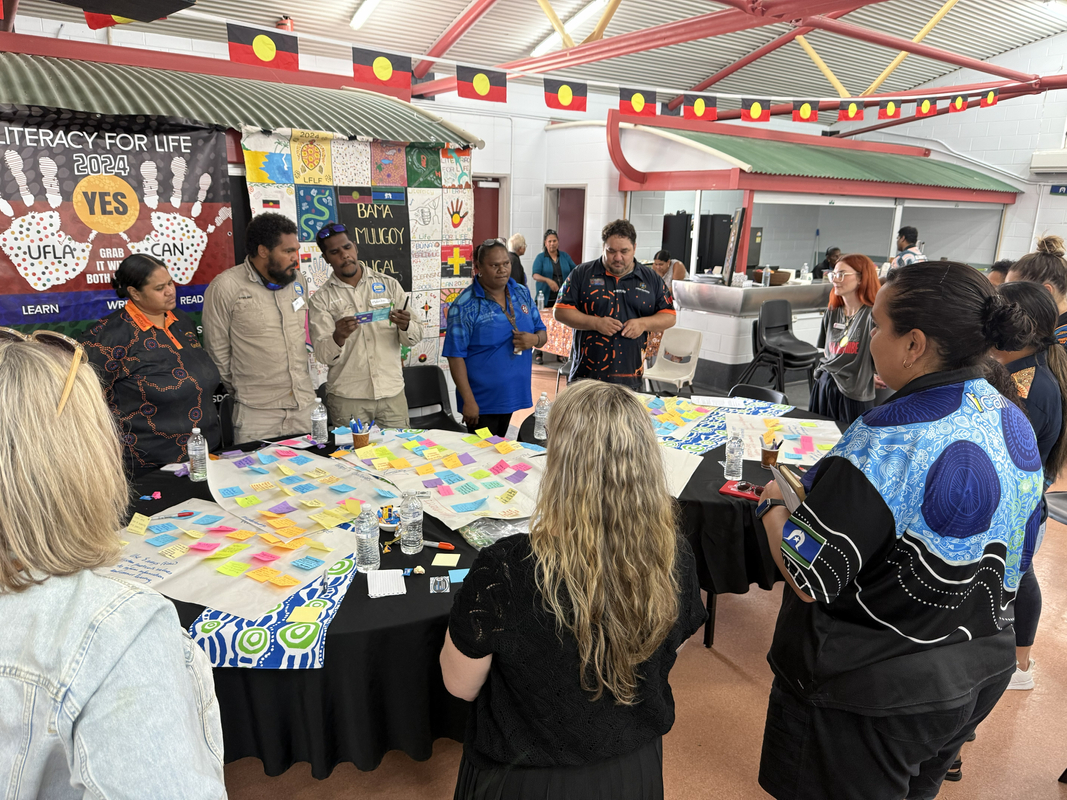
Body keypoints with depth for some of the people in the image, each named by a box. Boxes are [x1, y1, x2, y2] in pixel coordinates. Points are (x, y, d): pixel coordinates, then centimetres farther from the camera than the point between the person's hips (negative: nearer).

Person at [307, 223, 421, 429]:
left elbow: (415, 336, 5)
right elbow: (322, 355, -6)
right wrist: (338, 337, -26)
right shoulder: (321, 300, 2)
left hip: (392, 392, 2)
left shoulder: (388, 284, 7)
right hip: (347, 398, -1)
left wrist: (405, 326, -17)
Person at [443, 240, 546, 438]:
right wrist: (468, 401, -18)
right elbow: (455, 356, -14)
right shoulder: (464, 306, -12)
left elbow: (542, 333, 12)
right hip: (482, 401, -5)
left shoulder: (522, 294, 5)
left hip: (514, 393, 5)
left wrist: (534, 339, -12)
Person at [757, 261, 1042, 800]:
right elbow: (1015, 556, 11)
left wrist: (773, 504, -11)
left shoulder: (891, 439, -31)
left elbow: (808, 579, -29)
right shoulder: (1013, 421, -2)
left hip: (876, 696, -7)